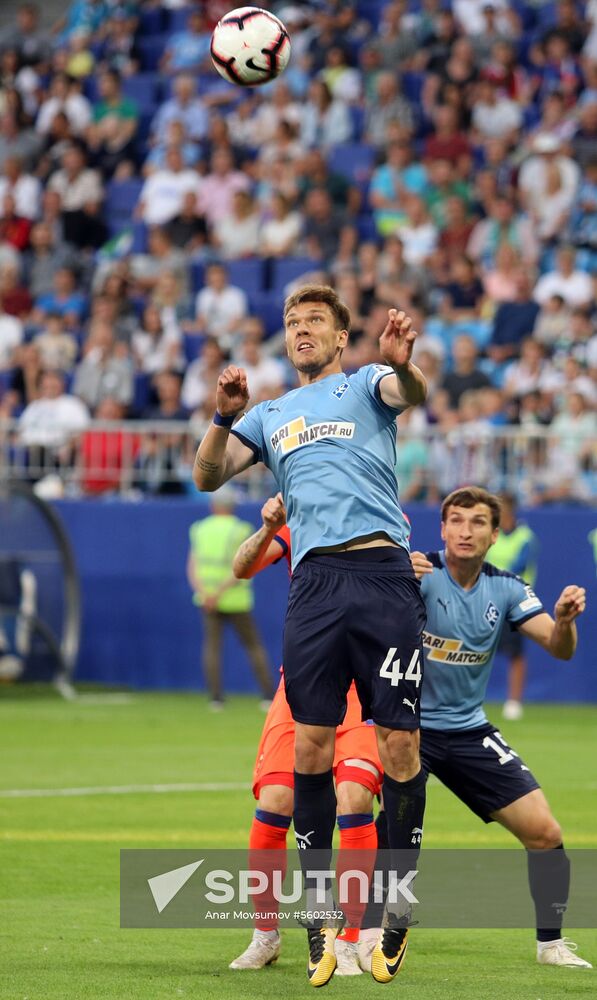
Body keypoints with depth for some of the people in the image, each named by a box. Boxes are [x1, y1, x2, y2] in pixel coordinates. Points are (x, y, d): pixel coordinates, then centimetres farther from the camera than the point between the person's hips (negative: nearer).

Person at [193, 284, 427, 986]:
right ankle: (317, 913, 4)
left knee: (398, 743, -6)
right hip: (314, 581, 3)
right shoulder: (271, 415, 23)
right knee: (311, 744, -3)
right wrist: (224, 418, -7)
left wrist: (403, 364, -36)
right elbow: (209, 475, 13)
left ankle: (398, 909, 4)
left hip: (382, 573, -3)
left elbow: (407, 393, -11)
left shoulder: (365, 385, 12)